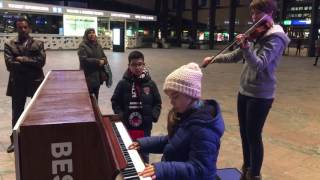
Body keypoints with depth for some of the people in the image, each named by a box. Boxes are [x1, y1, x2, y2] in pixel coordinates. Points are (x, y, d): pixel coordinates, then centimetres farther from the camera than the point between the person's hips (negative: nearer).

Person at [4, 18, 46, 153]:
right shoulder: (9, 45, 2)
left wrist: (22, 59, -14)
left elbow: (41, 61, -12)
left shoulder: (38, 44, 2)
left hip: (36, 82, 0)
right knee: (17, 112, 10)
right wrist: (31, 64, -13)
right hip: (17, 83, 1)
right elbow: (9, 64, -11)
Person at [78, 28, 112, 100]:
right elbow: (84, 60, -19)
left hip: (98, 75, 6)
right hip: (88, 76, -6)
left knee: (96, 96, 17)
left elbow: (104, 57, 15)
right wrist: (97, 62, -19)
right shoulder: (83, 46, -9)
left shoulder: (98, 45, 13)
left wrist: (103, 61, -7)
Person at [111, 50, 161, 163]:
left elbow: (157, 102, 4)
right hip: (127, 126, 0)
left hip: (145, 126, 1)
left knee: (144, 153, 16)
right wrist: (121, 115, -9)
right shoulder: (123, 83, -6)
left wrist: (154, 116, -8)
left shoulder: (150, 84, -3)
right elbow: (115, 102, 2)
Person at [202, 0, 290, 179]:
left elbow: (259, 64, -28)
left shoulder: (275, 38, -13)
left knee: (254, 136, 0)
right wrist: (213, 58, 14)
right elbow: (235, 56, 19)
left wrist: (246, 47, -44)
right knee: (244, 133, 16)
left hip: (260, 95, -8)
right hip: (244, 91, 8)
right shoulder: (258, 35, 12)